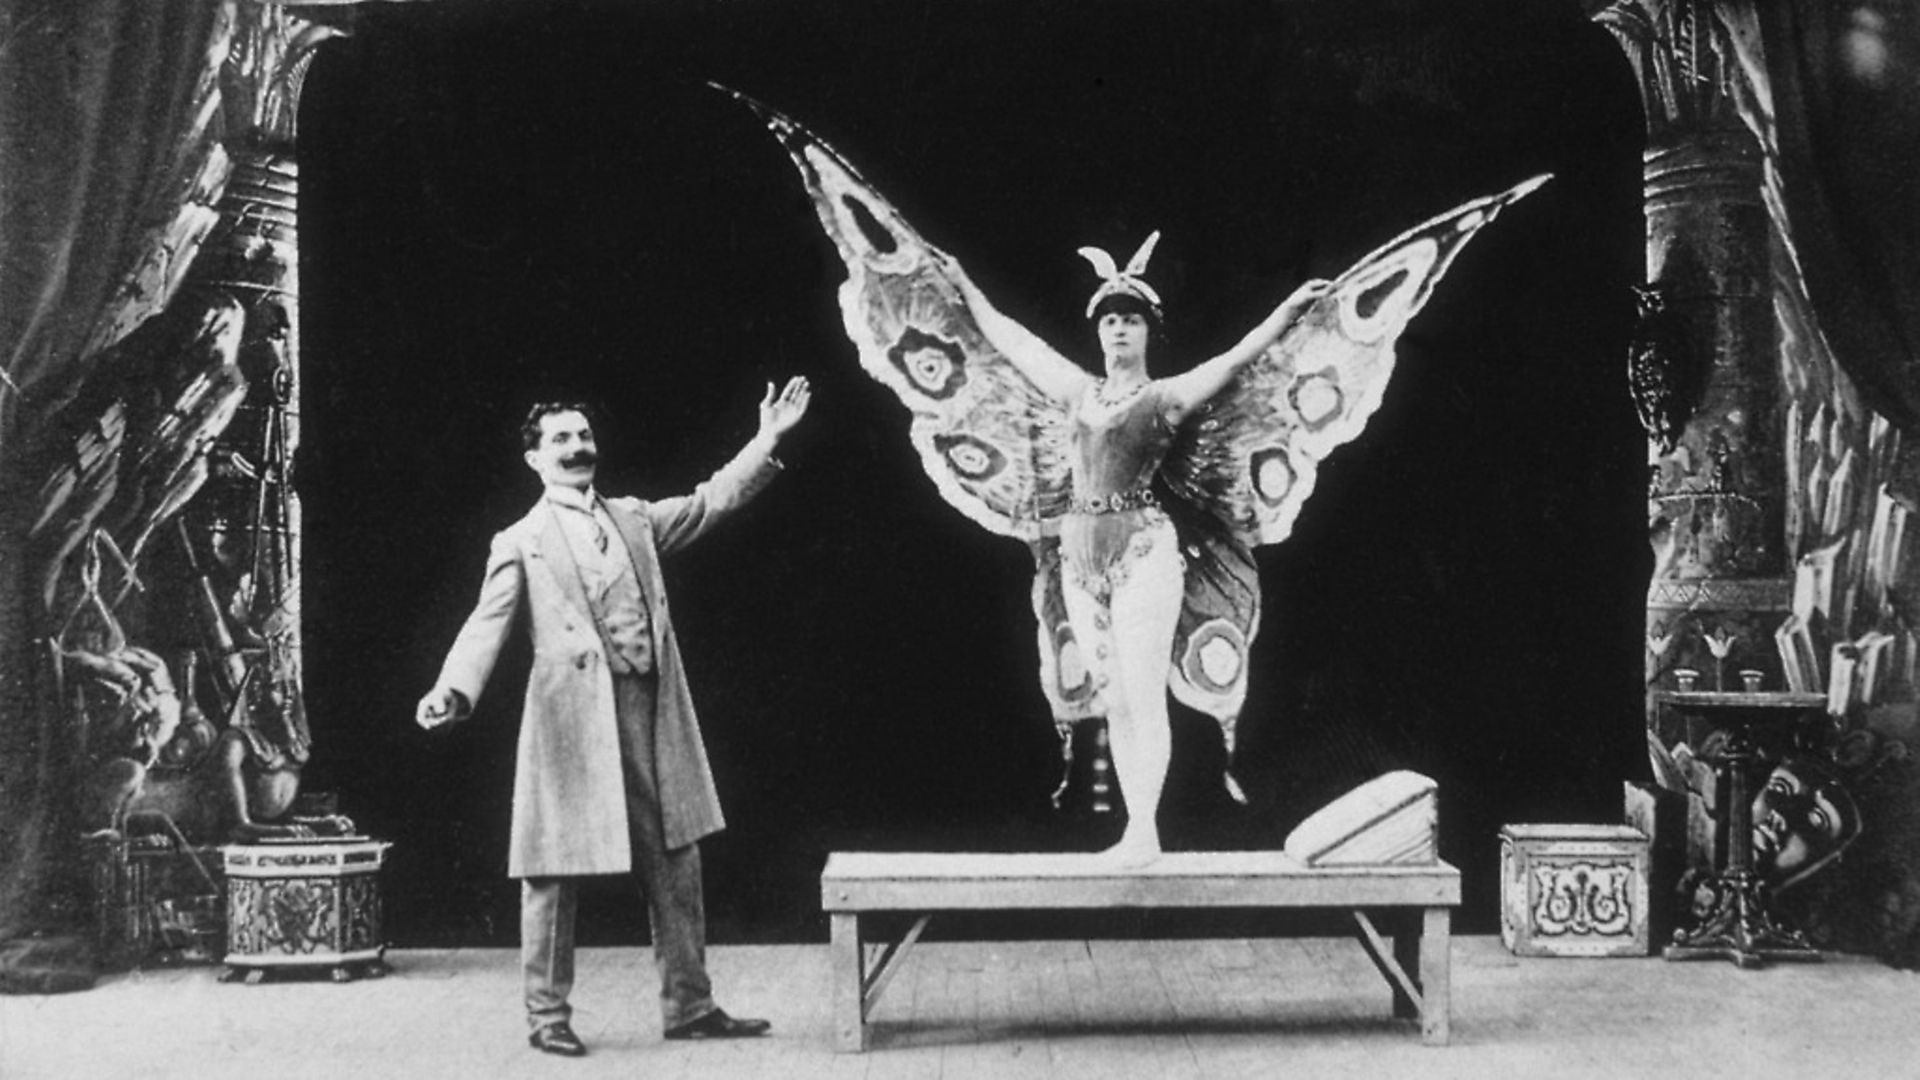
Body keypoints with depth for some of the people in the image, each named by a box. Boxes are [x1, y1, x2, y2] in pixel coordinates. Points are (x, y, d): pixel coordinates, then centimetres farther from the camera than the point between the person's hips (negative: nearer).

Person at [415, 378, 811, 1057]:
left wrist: (768, 441, 10)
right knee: (554, 873, -2)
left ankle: (689, 1007, 14)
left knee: (675, 864, 6)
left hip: (654, 715, 5)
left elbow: (712, 501, 19)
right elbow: (487, 625, -5)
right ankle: (547, 1017, 9)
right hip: (571, 718, -4)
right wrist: (452, 690, -21)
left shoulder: (635, 519, 19)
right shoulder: (520, 543, 5)